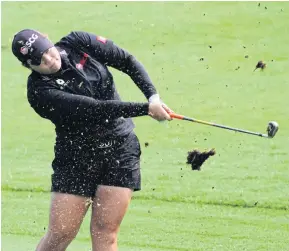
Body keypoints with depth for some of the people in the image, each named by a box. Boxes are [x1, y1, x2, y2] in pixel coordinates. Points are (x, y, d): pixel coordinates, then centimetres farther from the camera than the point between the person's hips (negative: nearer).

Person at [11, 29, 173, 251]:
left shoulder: (79, 43, -6)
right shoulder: (40, 91, -18)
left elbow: (127, 61, 3)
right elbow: (97, 109, -25)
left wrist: (153, 95, -12)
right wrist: (147, 108, -27)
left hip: (121, 148, 2)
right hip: (76, 156, -2)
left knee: (105, 232, -3)